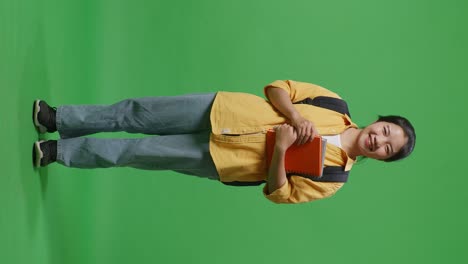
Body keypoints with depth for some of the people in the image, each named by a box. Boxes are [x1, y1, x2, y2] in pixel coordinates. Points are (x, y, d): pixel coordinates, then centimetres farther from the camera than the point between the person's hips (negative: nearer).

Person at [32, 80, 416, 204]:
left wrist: (281, 148, -25)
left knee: (136, 152, -5)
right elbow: (277, 88, 2)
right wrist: (296, 117, -18)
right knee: (136, 114, -3)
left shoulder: (332, 178, -7)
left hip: (217, 159, -2)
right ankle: (57, 118, 15)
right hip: (221, 110, 2)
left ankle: (59, 151, 12)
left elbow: (279, 194, -10)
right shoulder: (336, 106, 0)